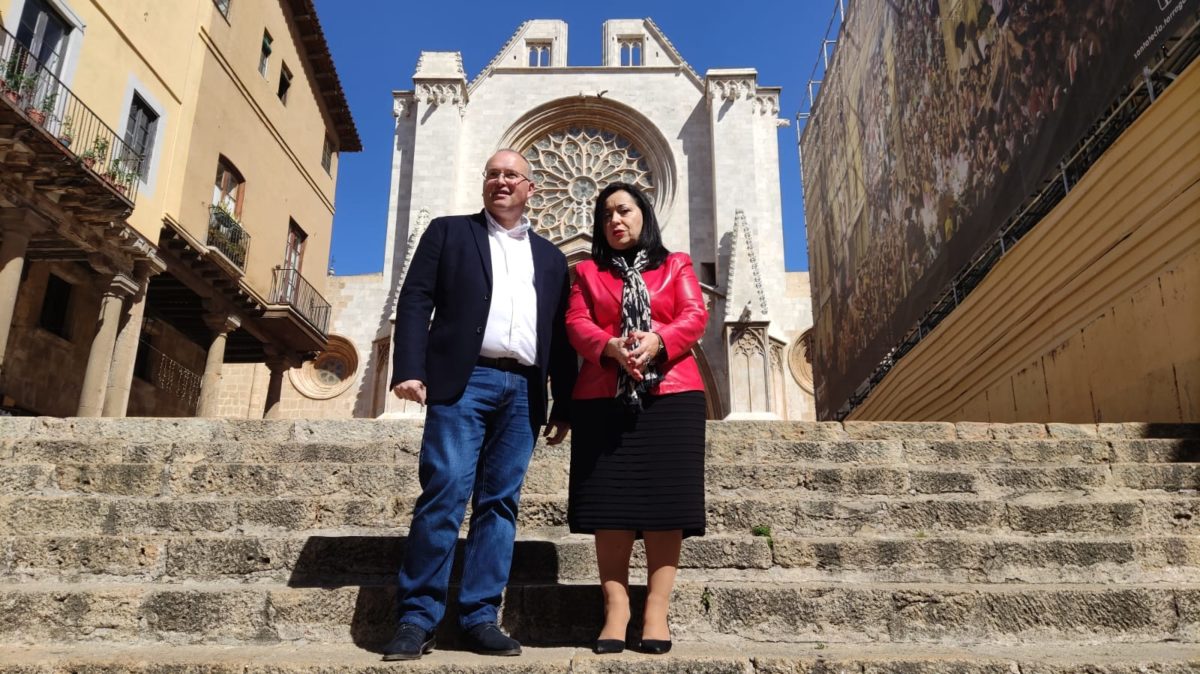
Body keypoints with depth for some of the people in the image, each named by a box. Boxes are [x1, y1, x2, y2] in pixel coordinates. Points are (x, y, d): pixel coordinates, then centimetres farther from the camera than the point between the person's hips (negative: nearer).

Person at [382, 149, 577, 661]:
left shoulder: (550, 257, 21)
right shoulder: (449, 232, 13)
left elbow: (560, 336, 16)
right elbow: (415, 301, 3)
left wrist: (563, 405, 9)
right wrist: (410, 368, -10)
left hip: (522, 391, 3)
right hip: (463, 380, -3)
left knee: (499, 502, 2)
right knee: (444, 494, -10)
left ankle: (479, 617, 7)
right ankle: (417, 618, -2)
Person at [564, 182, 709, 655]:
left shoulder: (676, 265, 16)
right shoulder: (588, 271, 18)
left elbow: (695, 316, 2)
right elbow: (576, 323, 4)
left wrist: (657, 341, -18)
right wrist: (611, 347, -17)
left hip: (670, 396, 0)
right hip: (604, 399, 1)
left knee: (664, 499, -6)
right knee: (610, 502, -5)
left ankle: (657, 611, -2)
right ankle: (615, 610, -1)